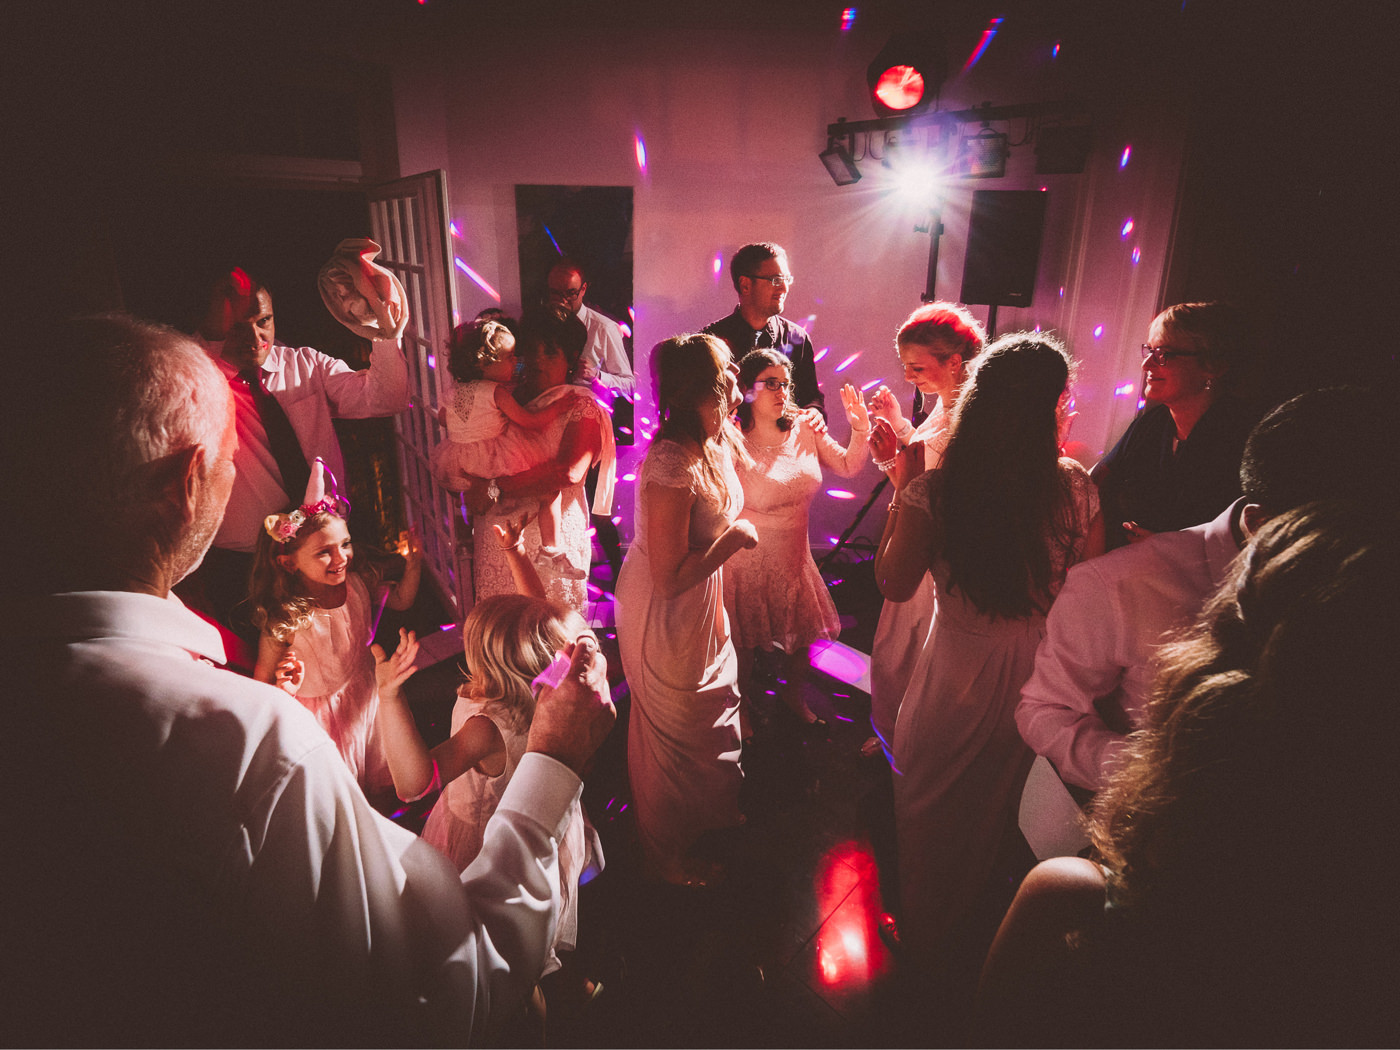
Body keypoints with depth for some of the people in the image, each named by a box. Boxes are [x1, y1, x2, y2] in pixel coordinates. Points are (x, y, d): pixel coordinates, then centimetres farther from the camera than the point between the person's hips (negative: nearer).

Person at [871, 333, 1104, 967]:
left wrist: (903, 483, -7)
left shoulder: (933, 490, -23)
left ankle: (919, 936, 48)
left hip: (958, 671, -3)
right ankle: (967, 933, 56)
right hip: (1038, 675, 4)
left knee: (930, 808, 24)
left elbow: (894, 584, -10)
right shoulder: (1075, 488, -15)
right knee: (995, 808, 29)